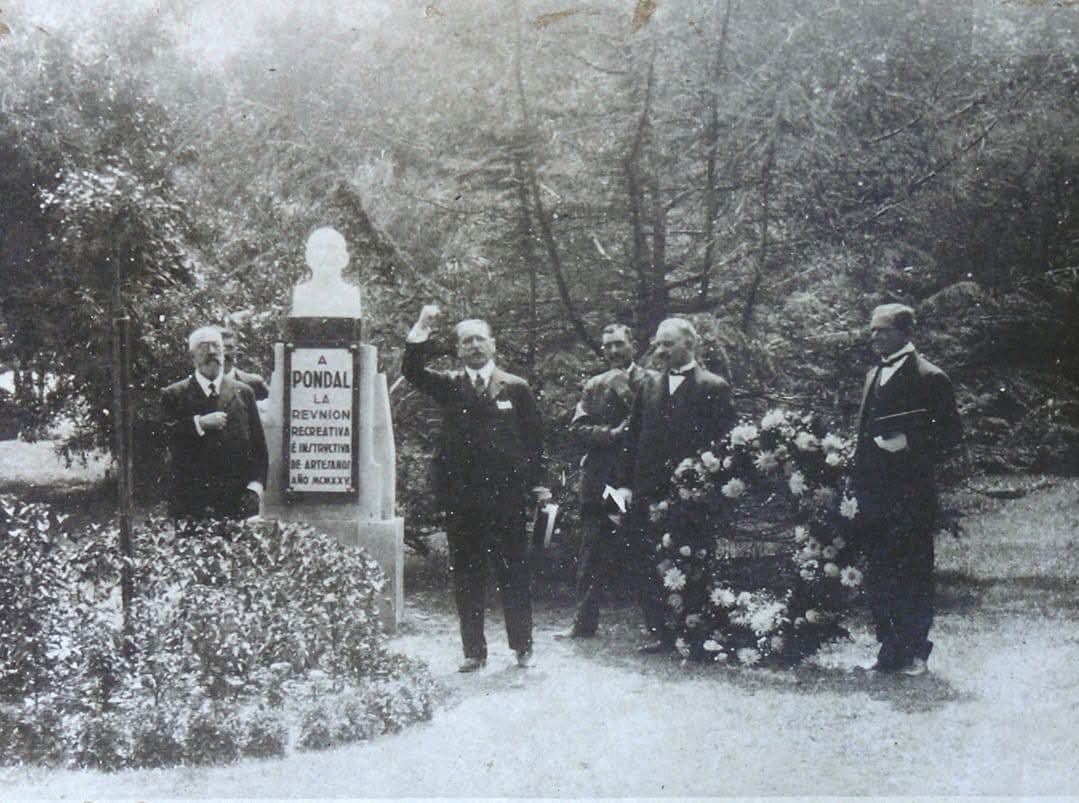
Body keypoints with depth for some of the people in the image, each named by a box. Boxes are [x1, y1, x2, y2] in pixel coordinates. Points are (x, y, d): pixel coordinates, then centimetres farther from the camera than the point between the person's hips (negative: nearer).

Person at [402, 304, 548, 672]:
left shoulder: (516, 388, 8)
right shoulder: (449, 386, 9)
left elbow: (534, 436, 8)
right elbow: (412, 371, -6)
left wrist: (537, 482, 2)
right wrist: (422, 330, -16)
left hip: (506, 496, -1)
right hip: (461, 499, 1)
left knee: (514, 574, 4)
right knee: (466, 576, 5)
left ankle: (522, 647, 14)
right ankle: (474, 650, 13)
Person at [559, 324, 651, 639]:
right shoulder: (594, 386, 15)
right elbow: (578, 426, 5)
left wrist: (624, 388, -12)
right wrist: (611, 433, -9)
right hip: (600, 480, 3)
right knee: (592, 557, 5)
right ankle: (584, 622, 12)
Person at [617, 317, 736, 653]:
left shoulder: (713, 388, -2)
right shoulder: (649, 386, 14)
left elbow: (722, 442, -4)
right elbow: (633, 437, 16)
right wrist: (627, 484, 8)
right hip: (647, 493, 5)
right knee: (647, 565, 4)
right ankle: (659, 630, 12)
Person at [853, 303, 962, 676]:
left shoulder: (929, 378, -5)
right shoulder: (874, 375, 17)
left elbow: (952, 433, -6)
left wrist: (909, 443, -18)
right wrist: (858, 483, 13)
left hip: (910, 494, -7)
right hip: (874, 492, 7)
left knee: (913, 573, -1)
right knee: (878, 576, 9)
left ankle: (915, 652, 8)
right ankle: (890, 649, 17)